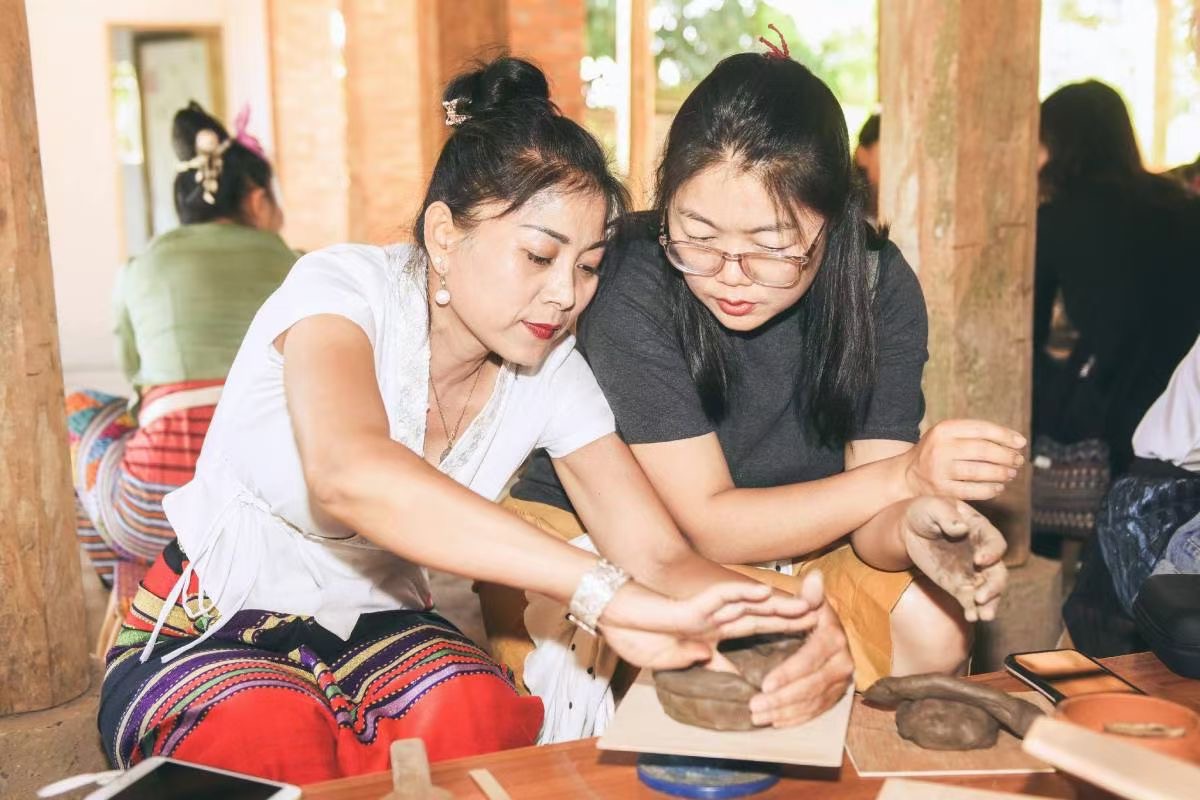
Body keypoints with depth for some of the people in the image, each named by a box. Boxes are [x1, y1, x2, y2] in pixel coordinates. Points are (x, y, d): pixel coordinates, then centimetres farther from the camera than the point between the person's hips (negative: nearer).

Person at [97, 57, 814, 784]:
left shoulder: (552, 372, -10)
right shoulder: (345, 286, -24)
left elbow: (660, 556, -15)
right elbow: (348, 471, -46)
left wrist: (783, 626, -37)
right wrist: (604, 594, -54)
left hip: (376, 628, 3)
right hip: (207, 635, -3)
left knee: (480, 716, -29)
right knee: (284, 743, -35)